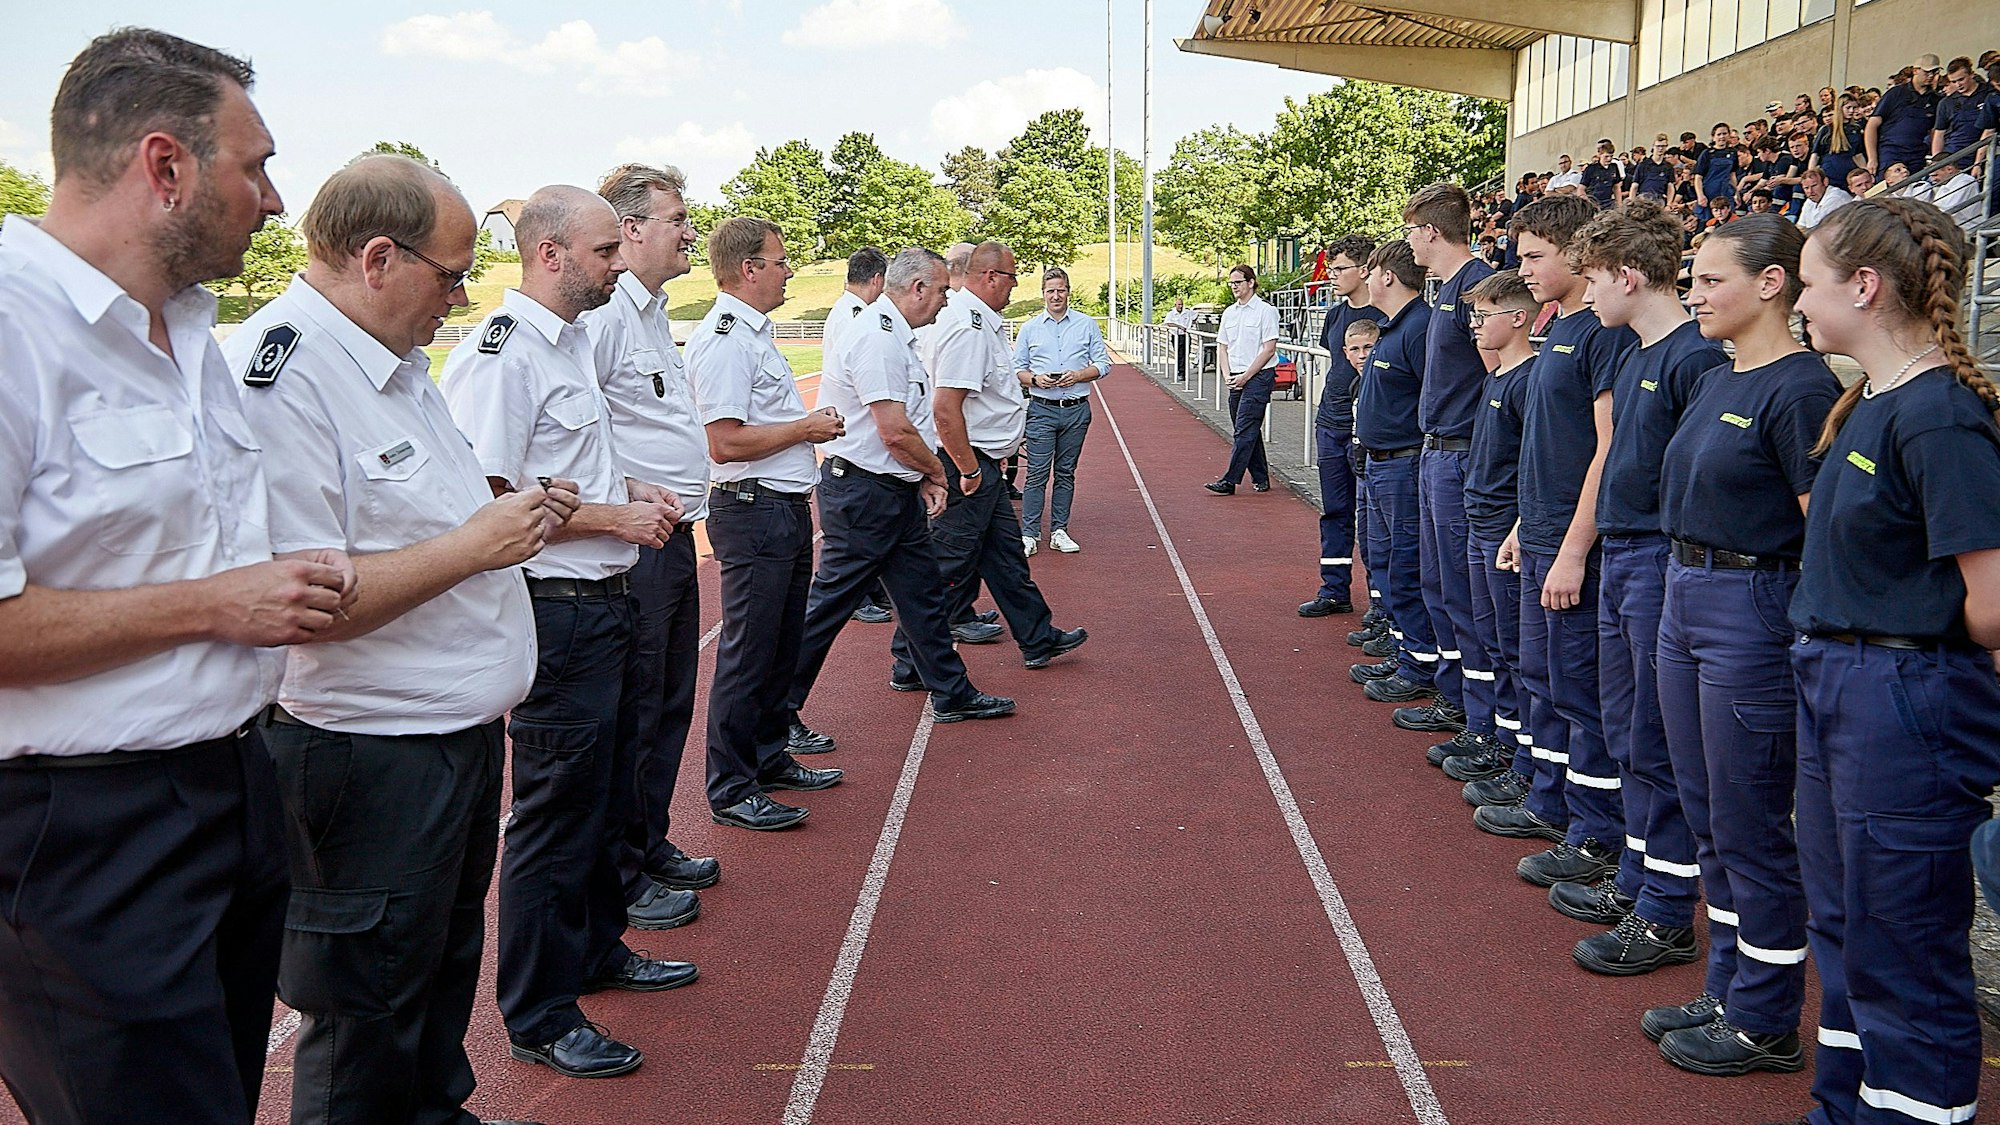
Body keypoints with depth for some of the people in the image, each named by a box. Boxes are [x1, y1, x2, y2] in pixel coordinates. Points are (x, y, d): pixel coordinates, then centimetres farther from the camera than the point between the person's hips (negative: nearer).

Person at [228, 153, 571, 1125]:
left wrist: (511, 514, 8)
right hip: (369, 761, -10)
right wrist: (472, 544, -23)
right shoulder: (277, 374, -22)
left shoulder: (396, 361, 10)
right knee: (367, 1033, 8)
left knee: (446, 980, 25)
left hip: (463, 731, 10)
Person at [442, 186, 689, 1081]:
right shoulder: (502, 353, -18)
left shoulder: (572, 340, 13)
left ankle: (596, 948, 40)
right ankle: (536, 1017, 15)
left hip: (606, 603, 10)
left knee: (606, 795, 21)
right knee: (555, 812, 1)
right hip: (555, 613, -10)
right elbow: (486, 499, -23)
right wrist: (613, 516, -18)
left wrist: (630, 489, 9)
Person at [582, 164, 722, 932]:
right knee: (631, 713, 0)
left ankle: (651, 846, 33)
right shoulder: (602, 314, -16)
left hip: (673, 537, 10)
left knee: (670, 703, 18)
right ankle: (617, 878, 13)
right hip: (632, 547, -10)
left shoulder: (652, 312, 17)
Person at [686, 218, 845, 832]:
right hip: (754, 513, -10)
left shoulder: (754, 333, 17)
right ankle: (730, 789, 6)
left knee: (780, 647, 19)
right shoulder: (724, 338, -17)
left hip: (786, 510, 10)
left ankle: (769, 756, 32)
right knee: (747, 655, -3)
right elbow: (726, 441, -24)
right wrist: (807, 426, -14)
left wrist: (811, 422, 10)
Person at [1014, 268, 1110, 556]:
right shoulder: (1029, 328, 7)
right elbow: (1017, 370, 8)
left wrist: (1079, 375, -11)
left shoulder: (1087, 325, 7)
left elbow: (1103, 364, 6)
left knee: (1066, 472, 8)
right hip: (1042, 410, -1)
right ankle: (1029, 534, -3)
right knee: (1037, 473, -6)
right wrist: (1035, 379, -12)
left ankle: (1059, 531, 15)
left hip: (1077, 411, 1)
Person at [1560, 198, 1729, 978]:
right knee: (1626, 732, 17)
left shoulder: (1696, 359, -15)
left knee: (1658, 744, -2)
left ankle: (1667, 914, 8)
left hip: (1664, 565, -9)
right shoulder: (1635, 355, 13)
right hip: (1620, 559, 9)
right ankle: (1635, 881, 30)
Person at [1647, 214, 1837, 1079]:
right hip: (1684, 595, 9)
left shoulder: (1801, 389, -15)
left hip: (1753, 610, -9)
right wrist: (1686, 587, 18)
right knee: (1709, 818, 16)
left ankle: (1767, 1022, 17)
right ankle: (1728, 991, 30)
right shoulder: (1717, 381, 12)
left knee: (1750, 828, 2)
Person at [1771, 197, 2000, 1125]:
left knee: (1903, 952, 4)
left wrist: (1912, 655, -4)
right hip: (1834, 688, 10)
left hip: (1904, 702, -10)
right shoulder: (1866, 403, 9)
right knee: (1843, 924, 21)